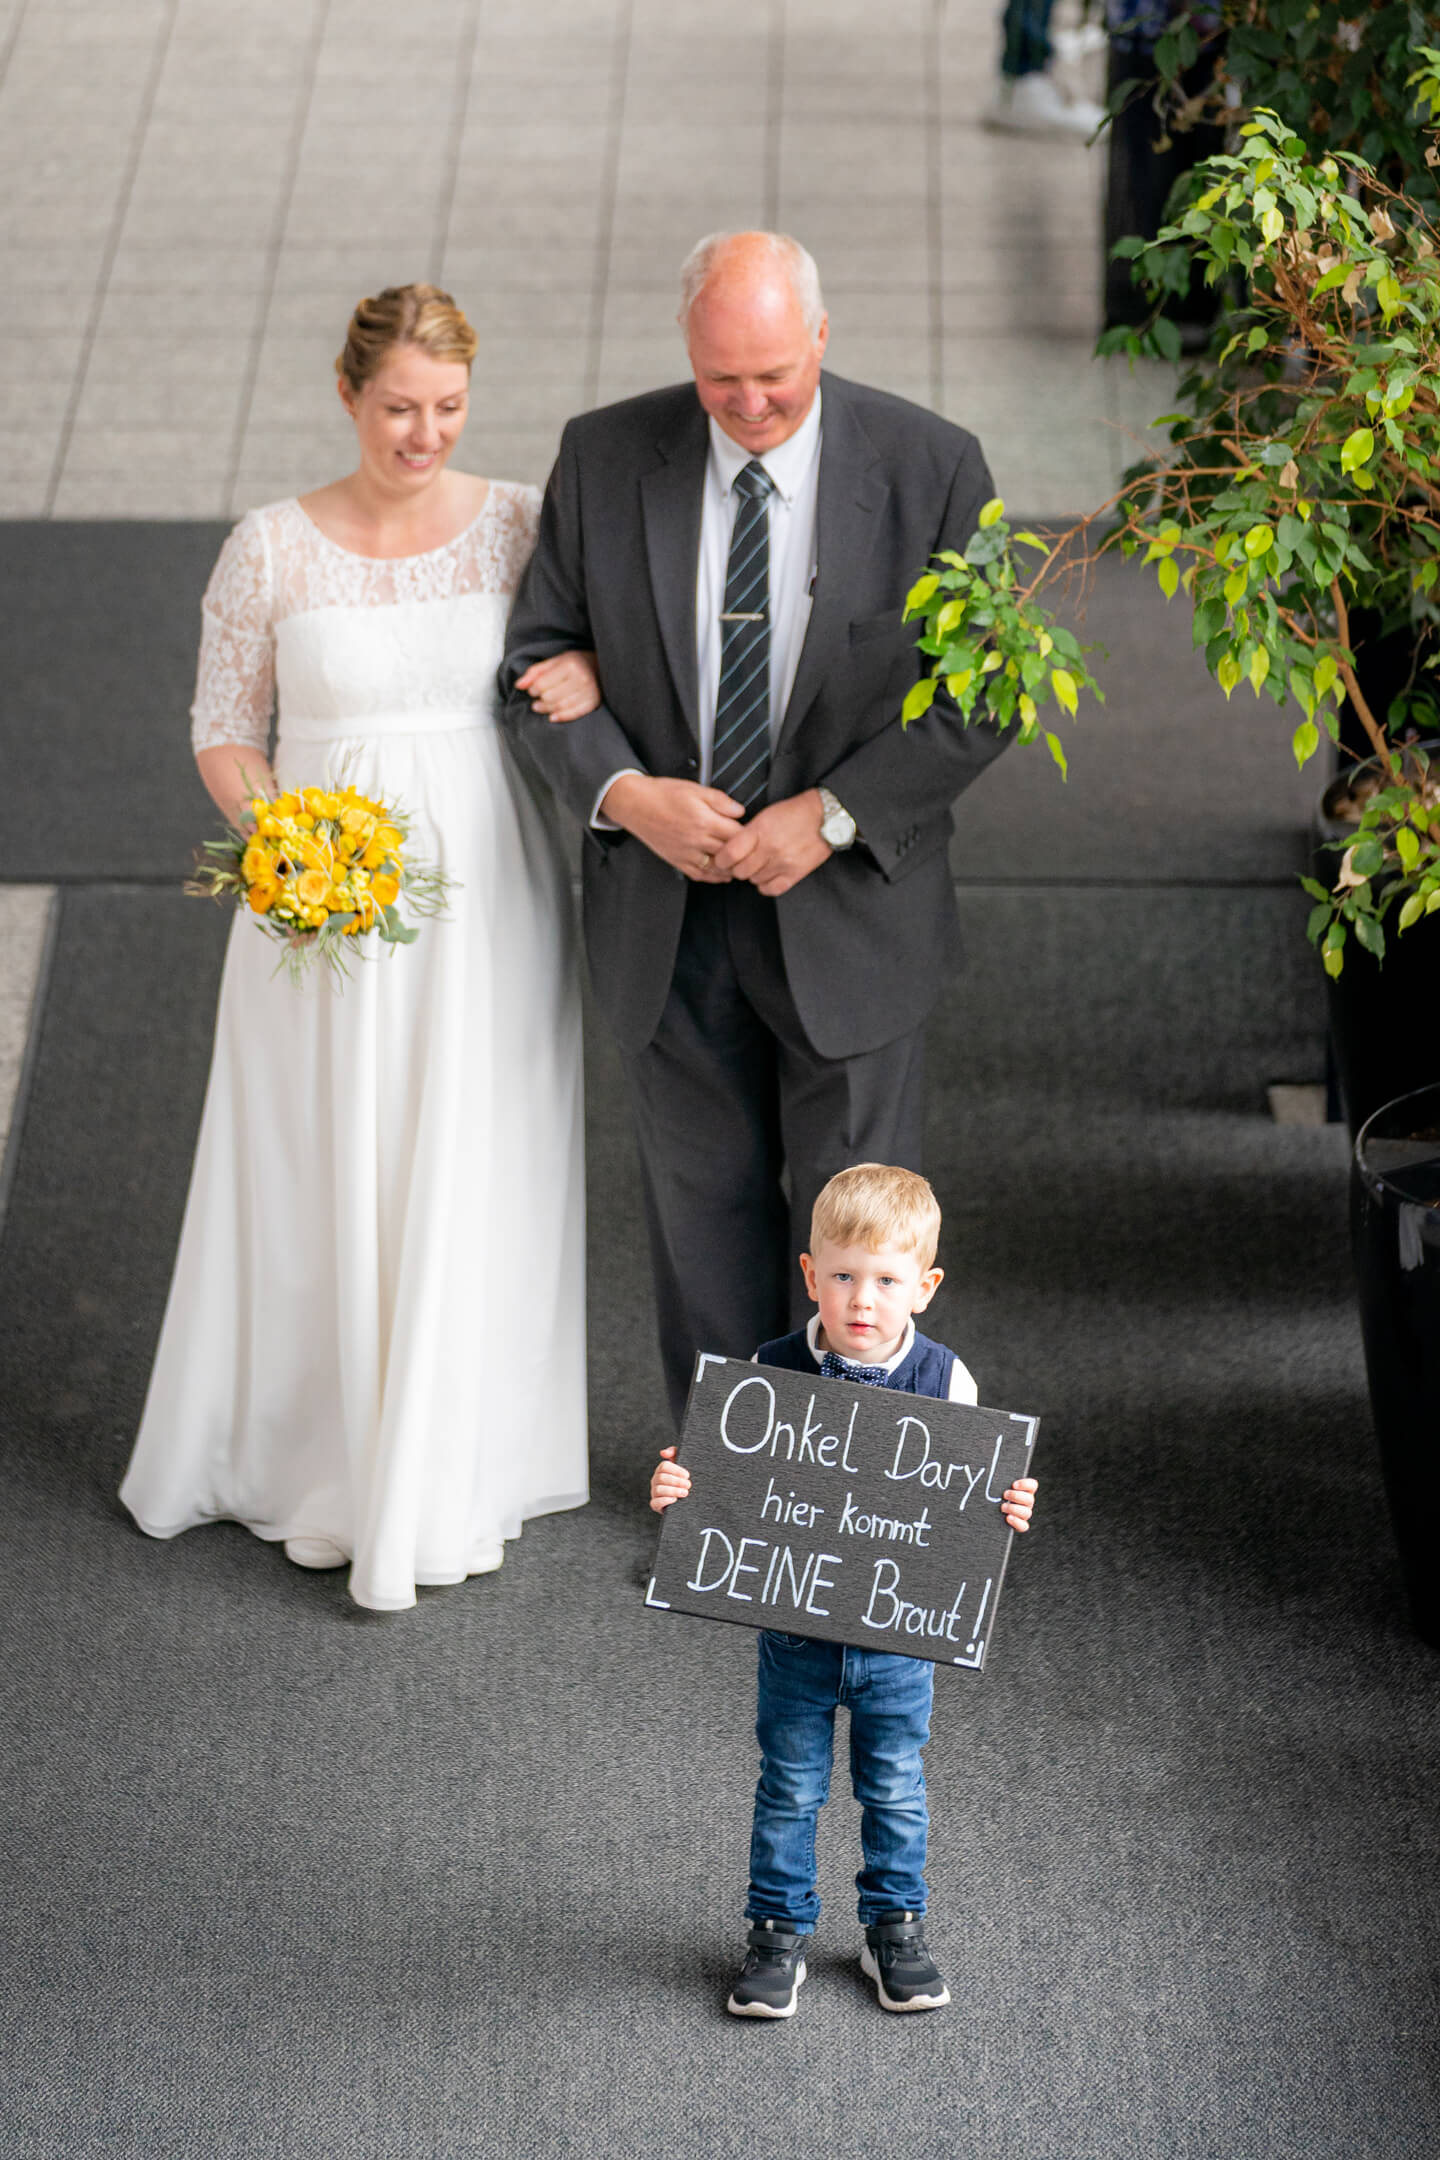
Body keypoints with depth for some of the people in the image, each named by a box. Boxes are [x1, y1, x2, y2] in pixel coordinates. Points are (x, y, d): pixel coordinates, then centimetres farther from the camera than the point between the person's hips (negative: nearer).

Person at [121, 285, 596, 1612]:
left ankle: (450, 1478, 18)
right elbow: (223, 729, 4)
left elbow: (601, 635, 12)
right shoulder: (272, 551, -3)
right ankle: (321, 1465, 21)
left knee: (471, 1181, 4)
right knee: (324, 1181, 5)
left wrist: (592, 676, -13)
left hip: (488, 888, 1)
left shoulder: (520, 525, -1)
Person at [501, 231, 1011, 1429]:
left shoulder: (931, 467, -9)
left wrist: (830, 815, -17)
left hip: (848, 906, -2)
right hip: (667, 904, 2)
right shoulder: (605, 458, -4)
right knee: (703, 1195, 13)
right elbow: (541, 656, 1)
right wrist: (624, 792, -16)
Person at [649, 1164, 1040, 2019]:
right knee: (790, 1789, 12)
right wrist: (678, 1490, -22)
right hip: (796, 1629, 0)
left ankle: (896, 1928, 33)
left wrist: (1006, 1512, -20)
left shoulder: (944, 1381, -8)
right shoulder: (772, 1374, -10)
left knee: (896, 1790, 15)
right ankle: (779, 1932, 28)